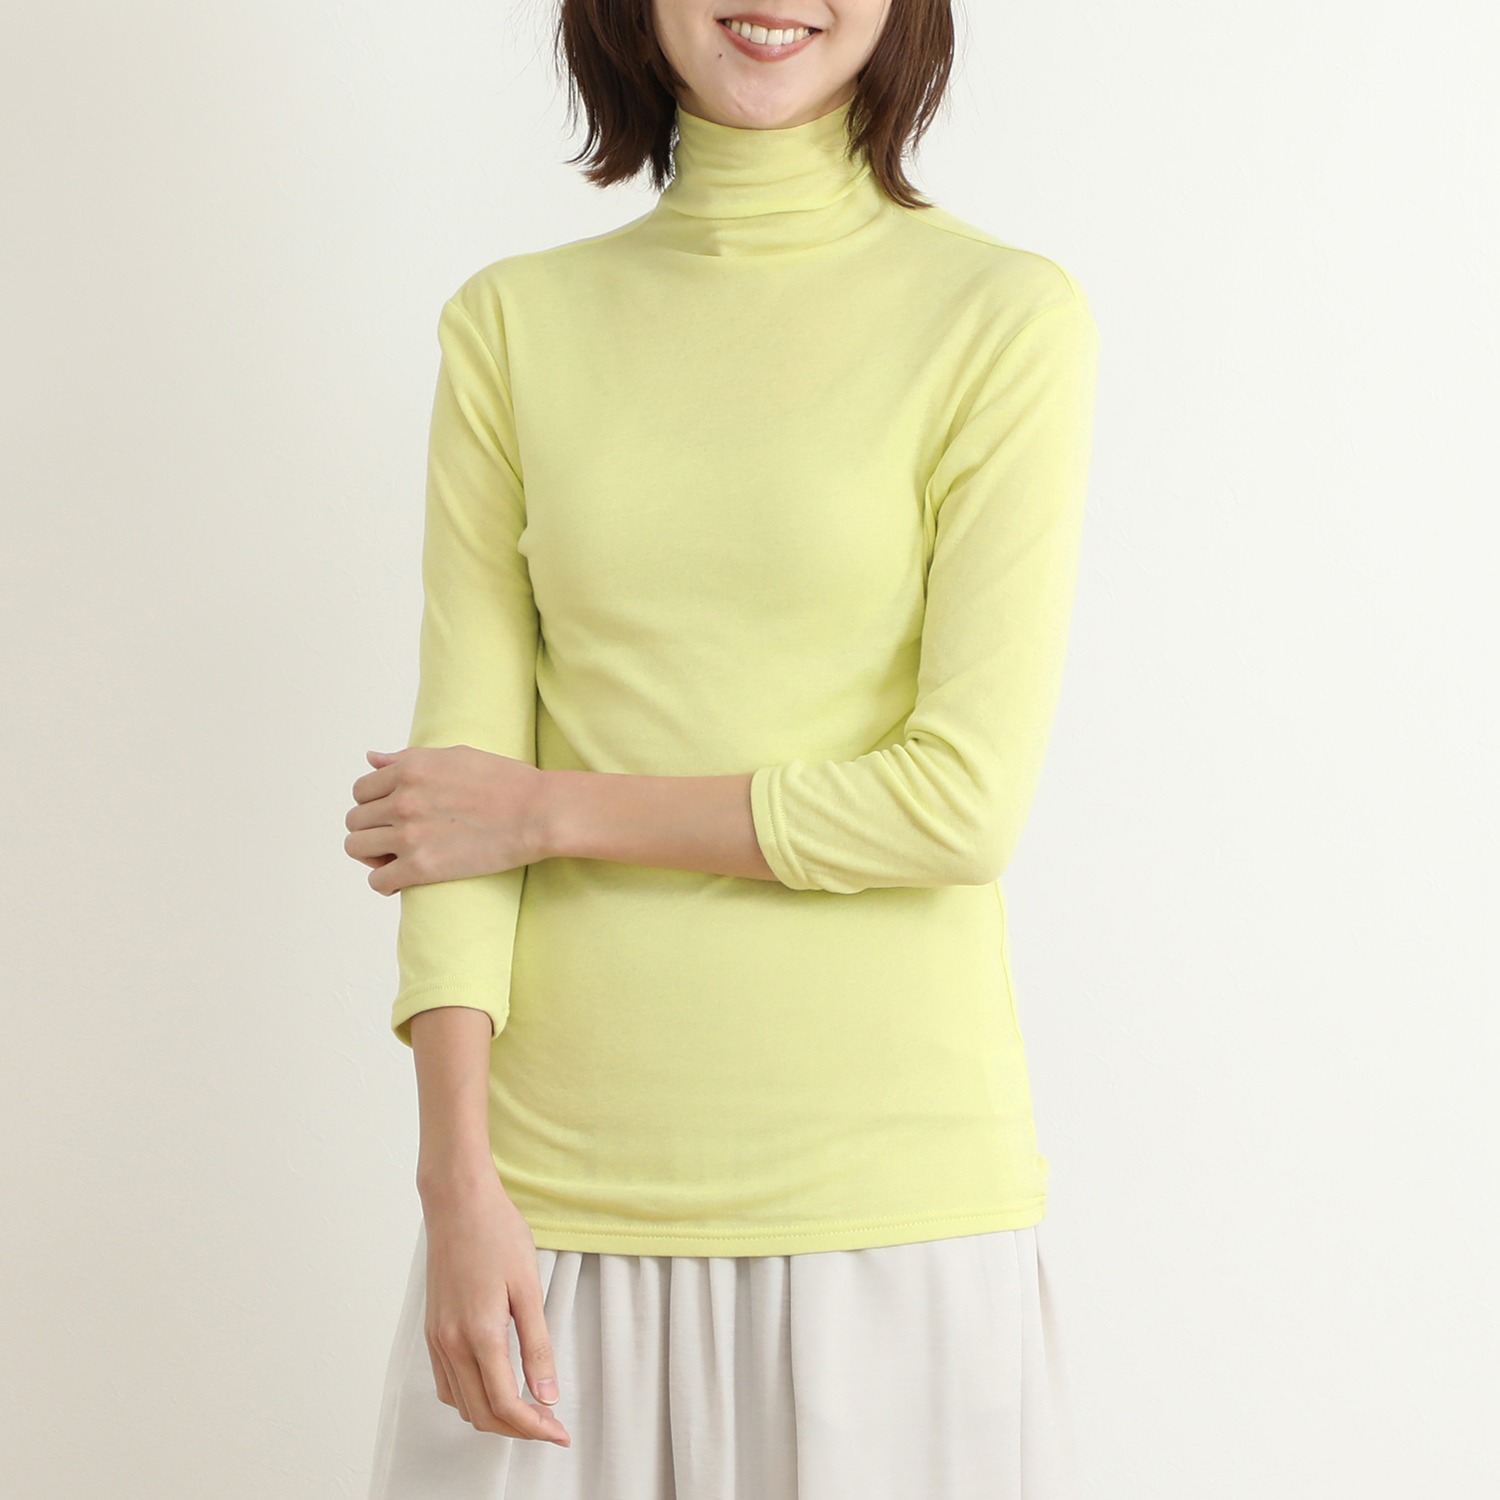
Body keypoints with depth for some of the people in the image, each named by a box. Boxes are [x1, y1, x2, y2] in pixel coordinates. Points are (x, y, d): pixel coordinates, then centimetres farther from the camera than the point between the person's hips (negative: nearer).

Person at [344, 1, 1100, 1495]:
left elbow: (965, 799, -11)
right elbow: (458, 778, -1)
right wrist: (456, 1179, -10)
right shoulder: (510, 326, 5)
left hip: (883, 1194, -2)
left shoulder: (1005, 317, -5)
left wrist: (559, 807, -7)